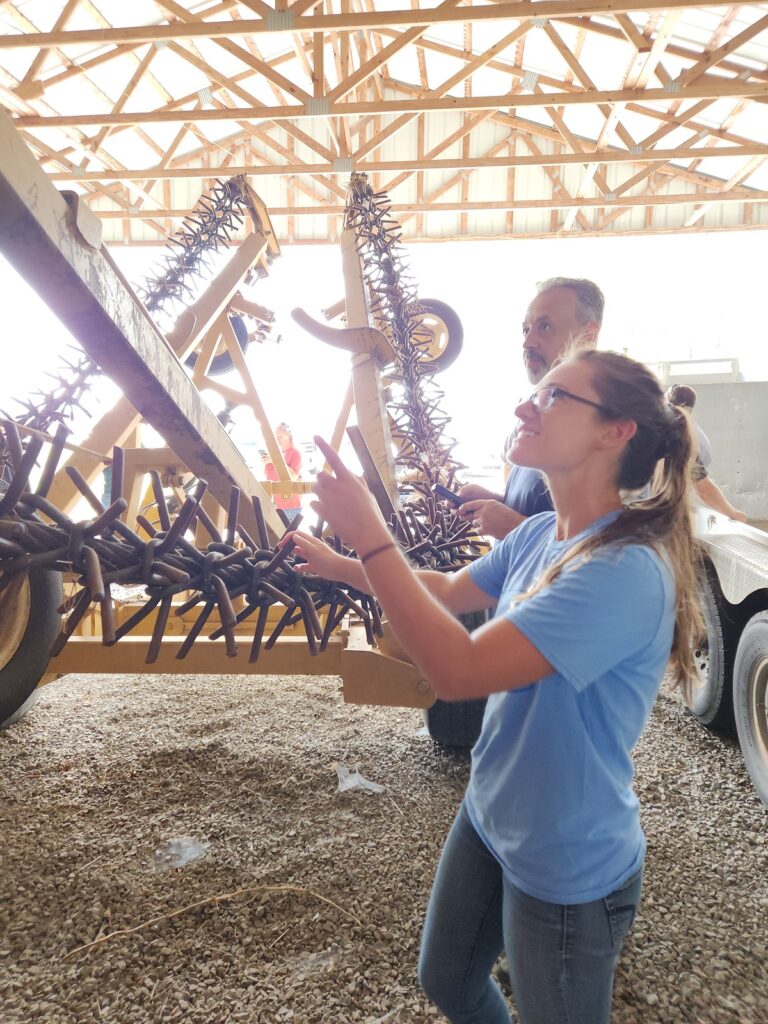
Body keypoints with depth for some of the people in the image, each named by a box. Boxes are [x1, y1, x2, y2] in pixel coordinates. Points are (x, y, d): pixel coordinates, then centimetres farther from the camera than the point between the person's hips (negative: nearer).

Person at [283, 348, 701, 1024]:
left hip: (567, 870, -7)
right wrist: (344, 566, 8)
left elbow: (458, 670, -35)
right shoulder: (538, 535, -6)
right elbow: (450, 592, 11)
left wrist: (371, 537, -31)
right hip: (489, 817, 7)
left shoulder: (628, 571, -32)